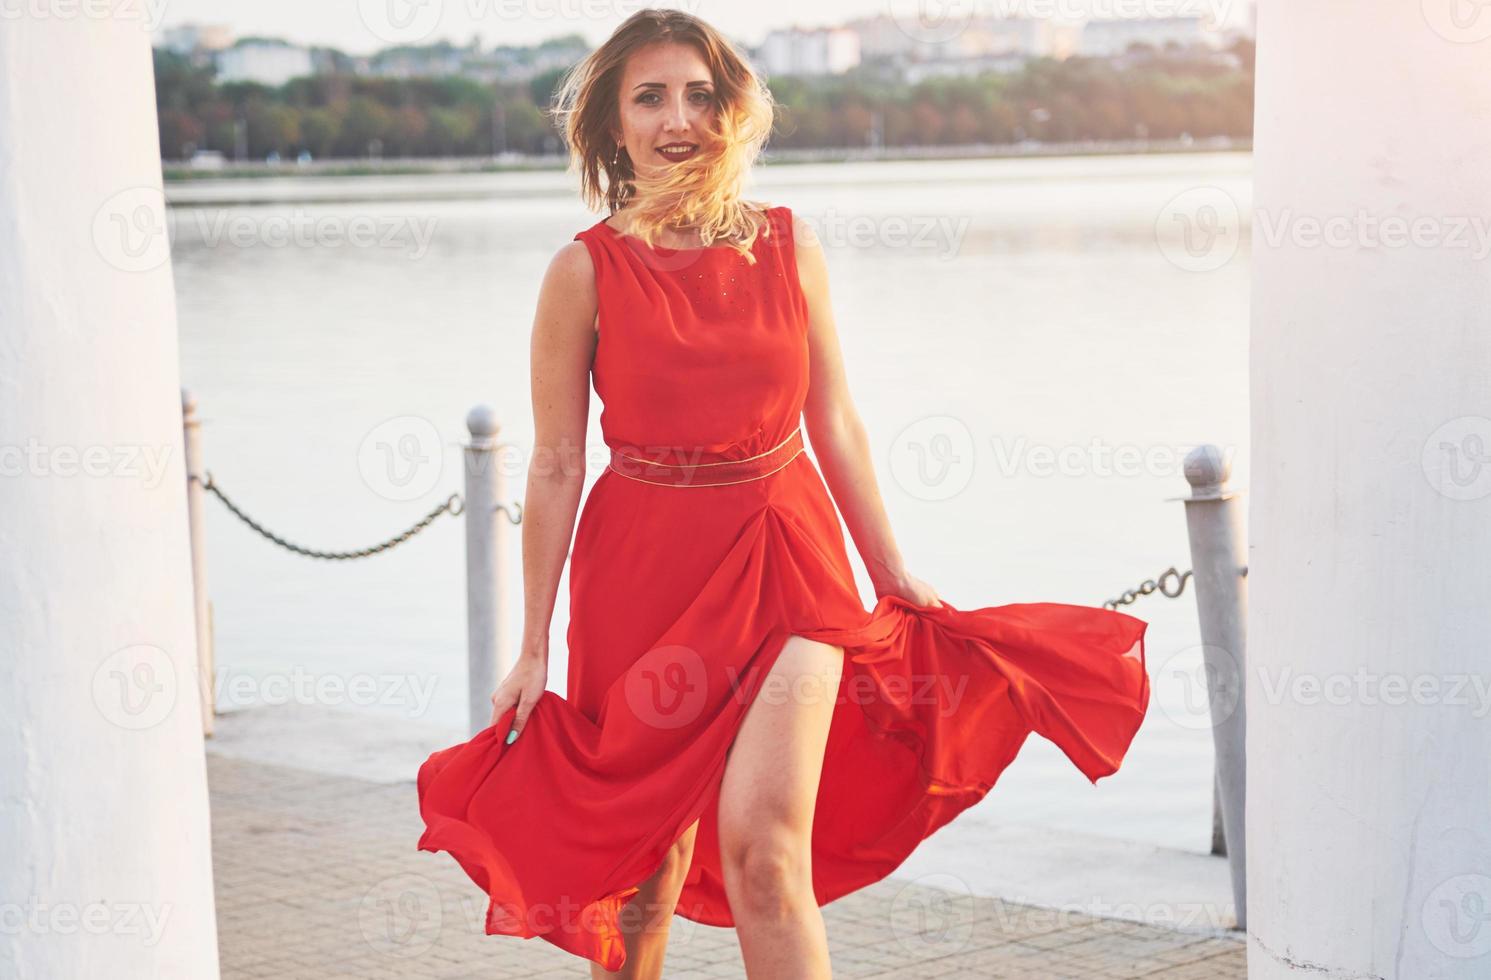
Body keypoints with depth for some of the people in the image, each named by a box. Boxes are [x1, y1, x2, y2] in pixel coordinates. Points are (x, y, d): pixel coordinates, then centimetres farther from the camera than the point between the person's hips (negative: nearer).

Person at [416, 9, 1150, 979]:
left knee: (761, 844, -15)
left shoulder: (789, 245, 3)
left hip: (786, 567, 1)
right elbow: (555, 468, -1)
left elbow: (835, 424, 11)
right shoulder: (587, 270, -4)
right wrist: (535, 646, -1)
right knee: (642, 872, 8)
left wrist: (894, 574, 15)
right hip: (644, 573, 0)